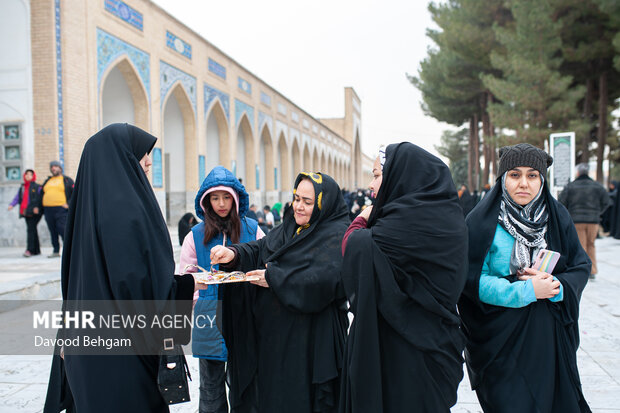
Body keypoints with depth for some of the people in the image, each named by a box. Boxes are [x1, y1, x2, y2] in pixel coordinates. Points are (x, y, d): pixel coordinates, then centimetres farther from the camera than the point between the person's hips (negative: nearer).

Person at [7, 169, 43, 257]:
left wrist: (37, 207, -21)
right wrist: (12, 204, -4)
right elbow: (17, 198, 14)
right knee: (32, 230, 9)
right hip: (26, 212, 6)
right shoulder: (22, 188, 19)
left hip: (34, 212, -6)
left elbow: (40, 199, -5)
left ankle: (29, 250, -18)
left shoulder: (37, 187, 1)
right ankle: (36, 250, 15)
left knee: (31, 229, -15)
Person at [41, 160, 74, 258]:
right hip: (48, 210, 5)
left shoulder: (67, 180, 6)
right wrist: (42, 208, 17)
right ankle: (56, 251, 13)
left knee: (63, 230, -13)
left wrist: (68, 204, -12)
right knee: (53, 231, 7)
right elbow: (42, 194, 28)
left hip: (61, 209, -5)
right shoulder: (47, 181, 21)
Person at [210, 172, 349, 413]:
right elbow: (259, 250, 6)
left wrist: (274, 278, -22)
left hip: (309, 337, -7)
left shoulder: (337, 236, -13)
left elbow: (326, 279, -26)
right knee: (270, 393, 17)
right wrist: (234, 254, -15)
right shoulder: (288, 228, 12)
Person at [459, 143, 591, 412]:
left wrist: (556, 284, -16)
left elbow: (581, 266, 5)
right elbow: (473, 279, -14)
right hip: (501, 338, -4)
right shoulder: (483, 222, -10)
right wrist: (525, 291, -20)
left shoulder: (557, 217, 3)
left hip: (549, 337, 4)